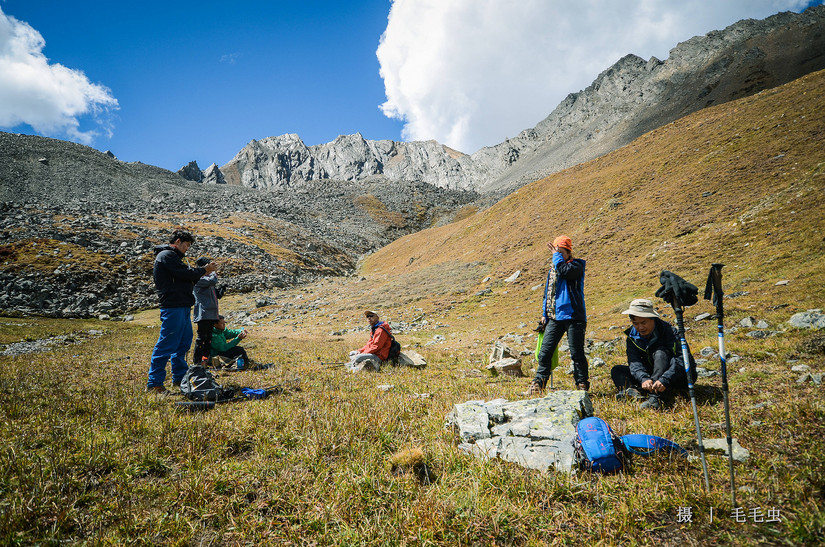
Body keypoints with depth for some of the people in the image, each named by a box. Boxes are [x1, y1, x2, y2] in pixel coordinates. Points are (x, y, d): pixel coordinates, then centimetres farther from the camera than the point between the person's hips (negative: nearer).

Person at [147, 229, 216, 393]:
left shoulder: (172, 256, 24)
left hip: (182, 307, 11)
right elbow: (185, 273, -17)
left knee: (184, 342, 15)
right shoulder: (167, 255, -9)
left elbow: (183, 278, 22)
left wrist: (200, 273, 13)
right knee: (166, 345, -8)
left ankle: (179, 378, 25)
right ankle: (154, 383, -2)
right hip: (173, 307, -11)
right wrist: (204, 270, -3)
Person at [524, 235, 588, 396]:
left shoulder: (576, 265, 0)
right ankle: (537, 385, 8)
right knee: (545, 352, 2)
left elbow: (565, 271, -25)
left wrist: (557, 256, -10)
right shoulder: (552, 269, 19)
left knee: (576, 353, 0)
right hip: (554, 317, 6)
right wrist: (544, 314, 18)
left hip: (573, 316, -6)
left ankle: (582, 385, 13)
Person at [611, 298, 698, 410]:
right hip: (650, 375, 5)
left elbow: (681, 359, -31)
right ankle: (634, 392, -42)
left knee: (661, 352, -32)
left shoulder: (670, 331, -19)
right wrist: (643, 378, -40)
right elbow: (634, 362, -18)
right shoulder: (633, 336, -6)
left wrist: (664, 380, -47)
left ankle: (655, 396, -46)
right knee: (617, 370, -11)